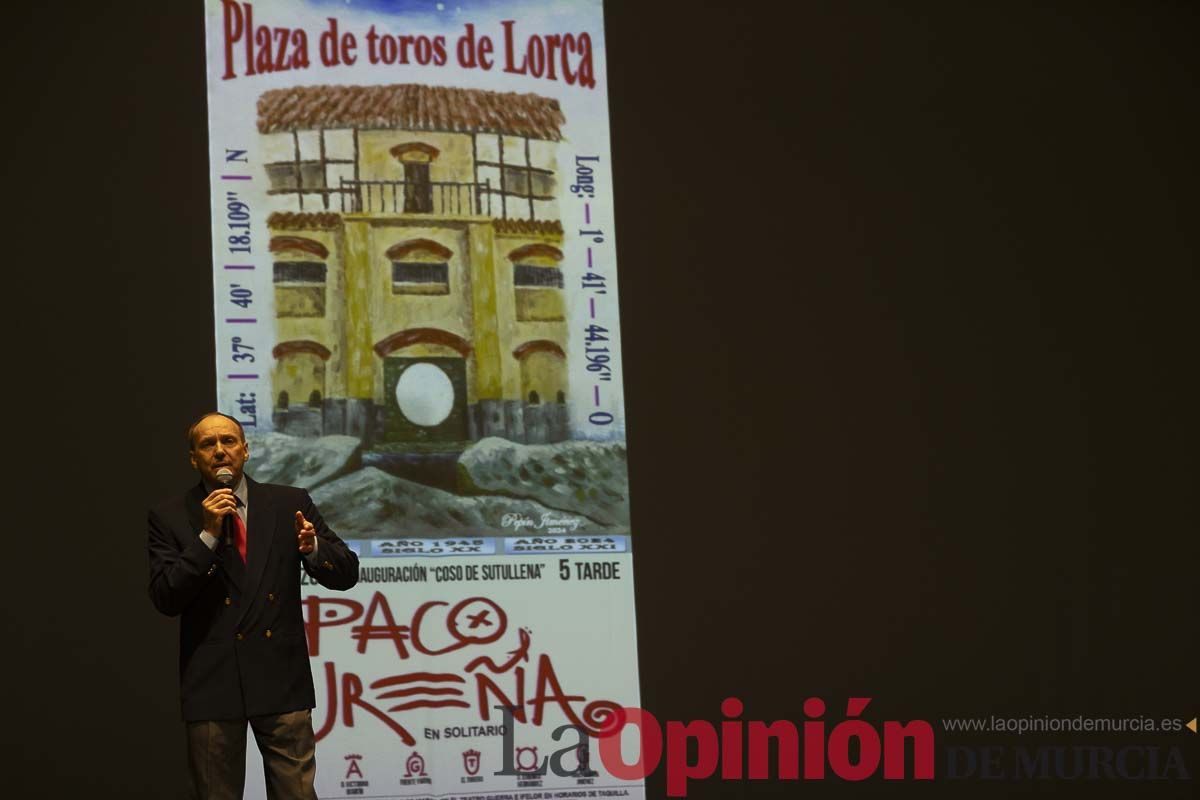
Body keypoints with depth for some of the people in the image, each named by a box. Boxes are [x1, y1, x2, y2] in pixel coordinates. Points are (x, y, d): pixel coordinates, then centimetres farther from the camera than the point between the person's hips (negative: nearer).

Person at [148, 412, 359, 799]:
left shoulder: (291, 504, 6)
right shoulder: (170, 517, 3)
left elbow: (345, 574, 4)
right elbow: (165, 599, -7)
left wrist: (312, 548, -18)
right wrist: (207, 535, -15)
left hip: (281, 678, 1)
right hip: (212, 683, -1)